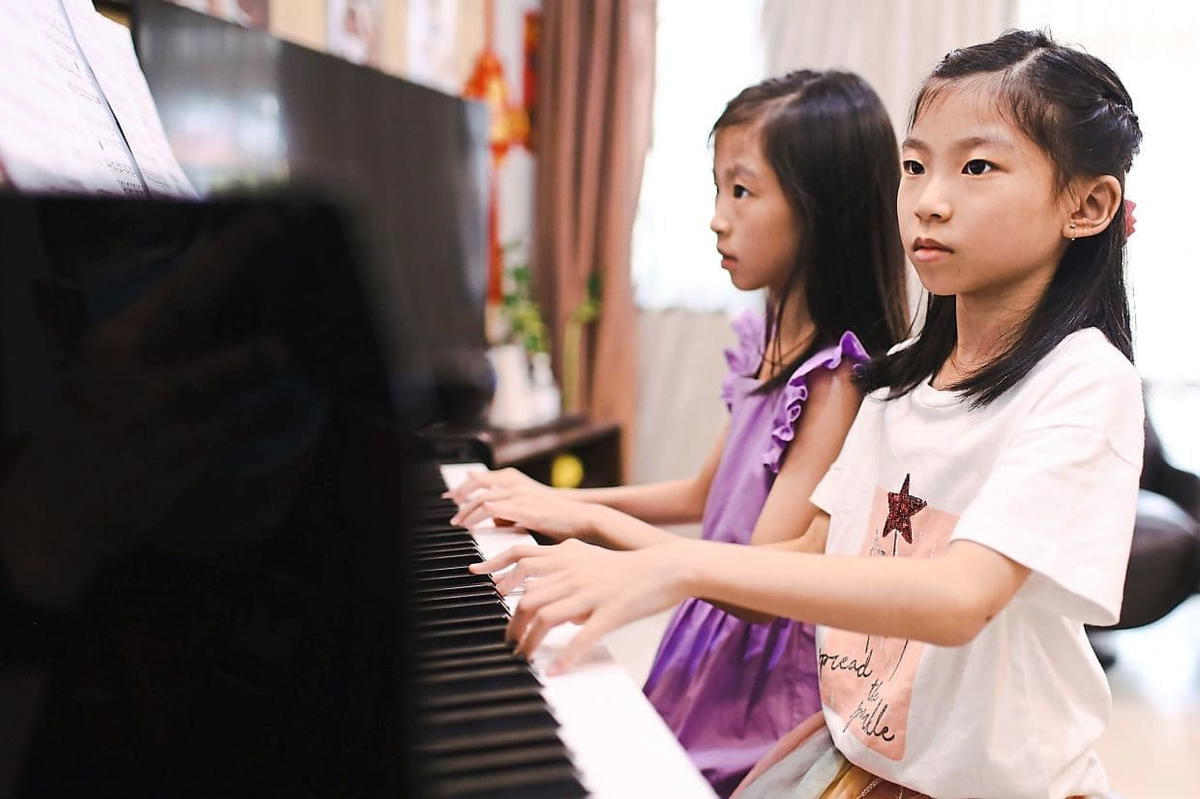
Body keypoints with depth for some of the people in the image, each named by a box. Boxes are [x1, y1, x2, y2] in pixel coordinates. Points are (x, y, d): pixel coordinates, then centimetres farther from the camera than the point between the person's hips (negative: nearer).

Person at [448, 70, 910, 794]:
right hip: (710, 667, 7)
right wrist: (556, 501, 9)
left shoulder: (839, 378, -22)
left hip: (766, 709, -7)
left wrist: (588, 520, -21)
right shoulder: (772, 344, 4)